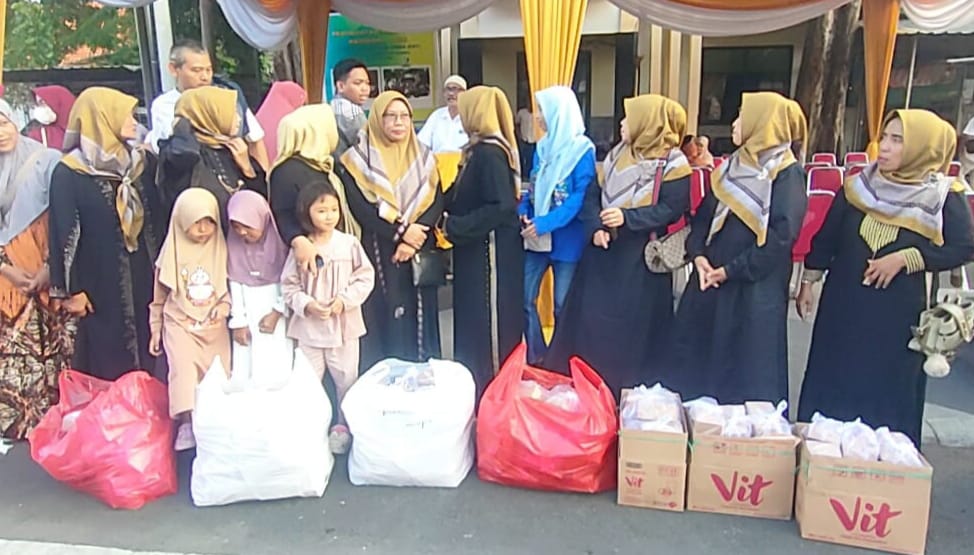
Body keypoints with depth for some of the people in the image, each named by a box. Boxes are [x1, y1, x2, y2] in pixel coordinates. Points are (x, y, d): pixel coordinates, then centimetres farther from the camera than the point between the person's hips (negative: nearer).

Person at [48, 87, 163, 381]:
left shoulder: (144, 161, 6)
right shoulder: (69, 174, -7)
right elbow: (63, 235, -7)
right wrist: (70, 289, -7)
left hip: (146, 276, 4)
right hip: (102, 285, -4)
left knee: (151, 351, 8)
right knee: (110, 364, 4)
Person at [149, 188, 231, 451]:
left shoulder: (221, 249, -1)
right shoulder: (172, 252, -3)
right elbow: (160, 295, 6)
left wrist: (224, 306, -12)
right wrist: (156, 328, 7)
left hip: (214, 325, 2)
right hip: (180, 323, -1)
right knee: (184, 367, -19)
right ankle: (186, 423, -15)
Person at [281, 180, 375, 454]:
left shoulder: (349, 244, -6)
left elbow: (365, 277, -3)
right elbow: (289, 285, 0)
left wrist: (345, 299, -14)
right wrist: (306, 304, -15)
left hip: (344, 325, 0)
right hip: (309, 327, 0)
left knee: (346, 379, 11)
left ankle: (344, 426, 28)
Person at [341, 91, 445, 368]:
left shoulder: (424, 158, 10)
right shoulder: (358, 158, -1)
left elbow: (437, 202, 0)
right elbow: (359, 207, -11)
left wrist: (414, 235, -15)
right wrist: (399, 231, -19)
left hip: (419, 254, 3)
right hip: (379, 255, -3)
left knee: (418, 317, 7)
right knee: (384, 319, 0)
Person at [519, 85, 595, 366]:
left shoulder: (583, 150, -10)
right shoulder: (543, 147, 10)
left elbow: (582, 196, -17)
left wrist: (546, 223, -23)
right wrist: (522, 213, -6)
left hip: (566, 238, -6)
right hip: (537, 236, 6)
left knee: (563, 305, 4)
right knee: (523, 298, 6)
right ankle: (536, 356, 23)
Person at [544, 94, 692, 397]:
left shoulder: (673, 162, -8)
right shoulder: (617, 154, 9)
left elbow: (672, 209, -14)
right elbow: (593, 193, 6)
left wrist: (628, 217, -24)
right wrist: (595, 227, -12)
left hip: (641, 258, -5)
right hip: (603, 250, 6)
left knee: (633, 325, 2)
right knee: (590, 317, 9)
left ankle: (631, 388, 19)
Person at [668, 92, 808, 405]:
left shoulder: (787, 174, -7)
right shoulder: (732, 166, 14)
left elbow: (780, 236, -16)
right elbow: (704, 214, 12)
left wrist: (731, 270, -16)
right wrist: (698, 255, -5)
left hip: (754, 290, -7)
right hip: (709, 280, 7)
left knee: (746, 373, 1)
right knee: (696, 365, 13)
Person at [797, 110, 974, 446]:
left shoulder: (944, 197, -4)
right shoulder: (857, 186, 3)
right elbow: (825, 239, 7)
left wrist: (906, 258, -18)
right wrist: (808, 282, 7)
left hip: (897, 314, -3)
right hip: (842, 306, 3)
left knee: (889, 391, 5)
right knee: (829, 385, 10)